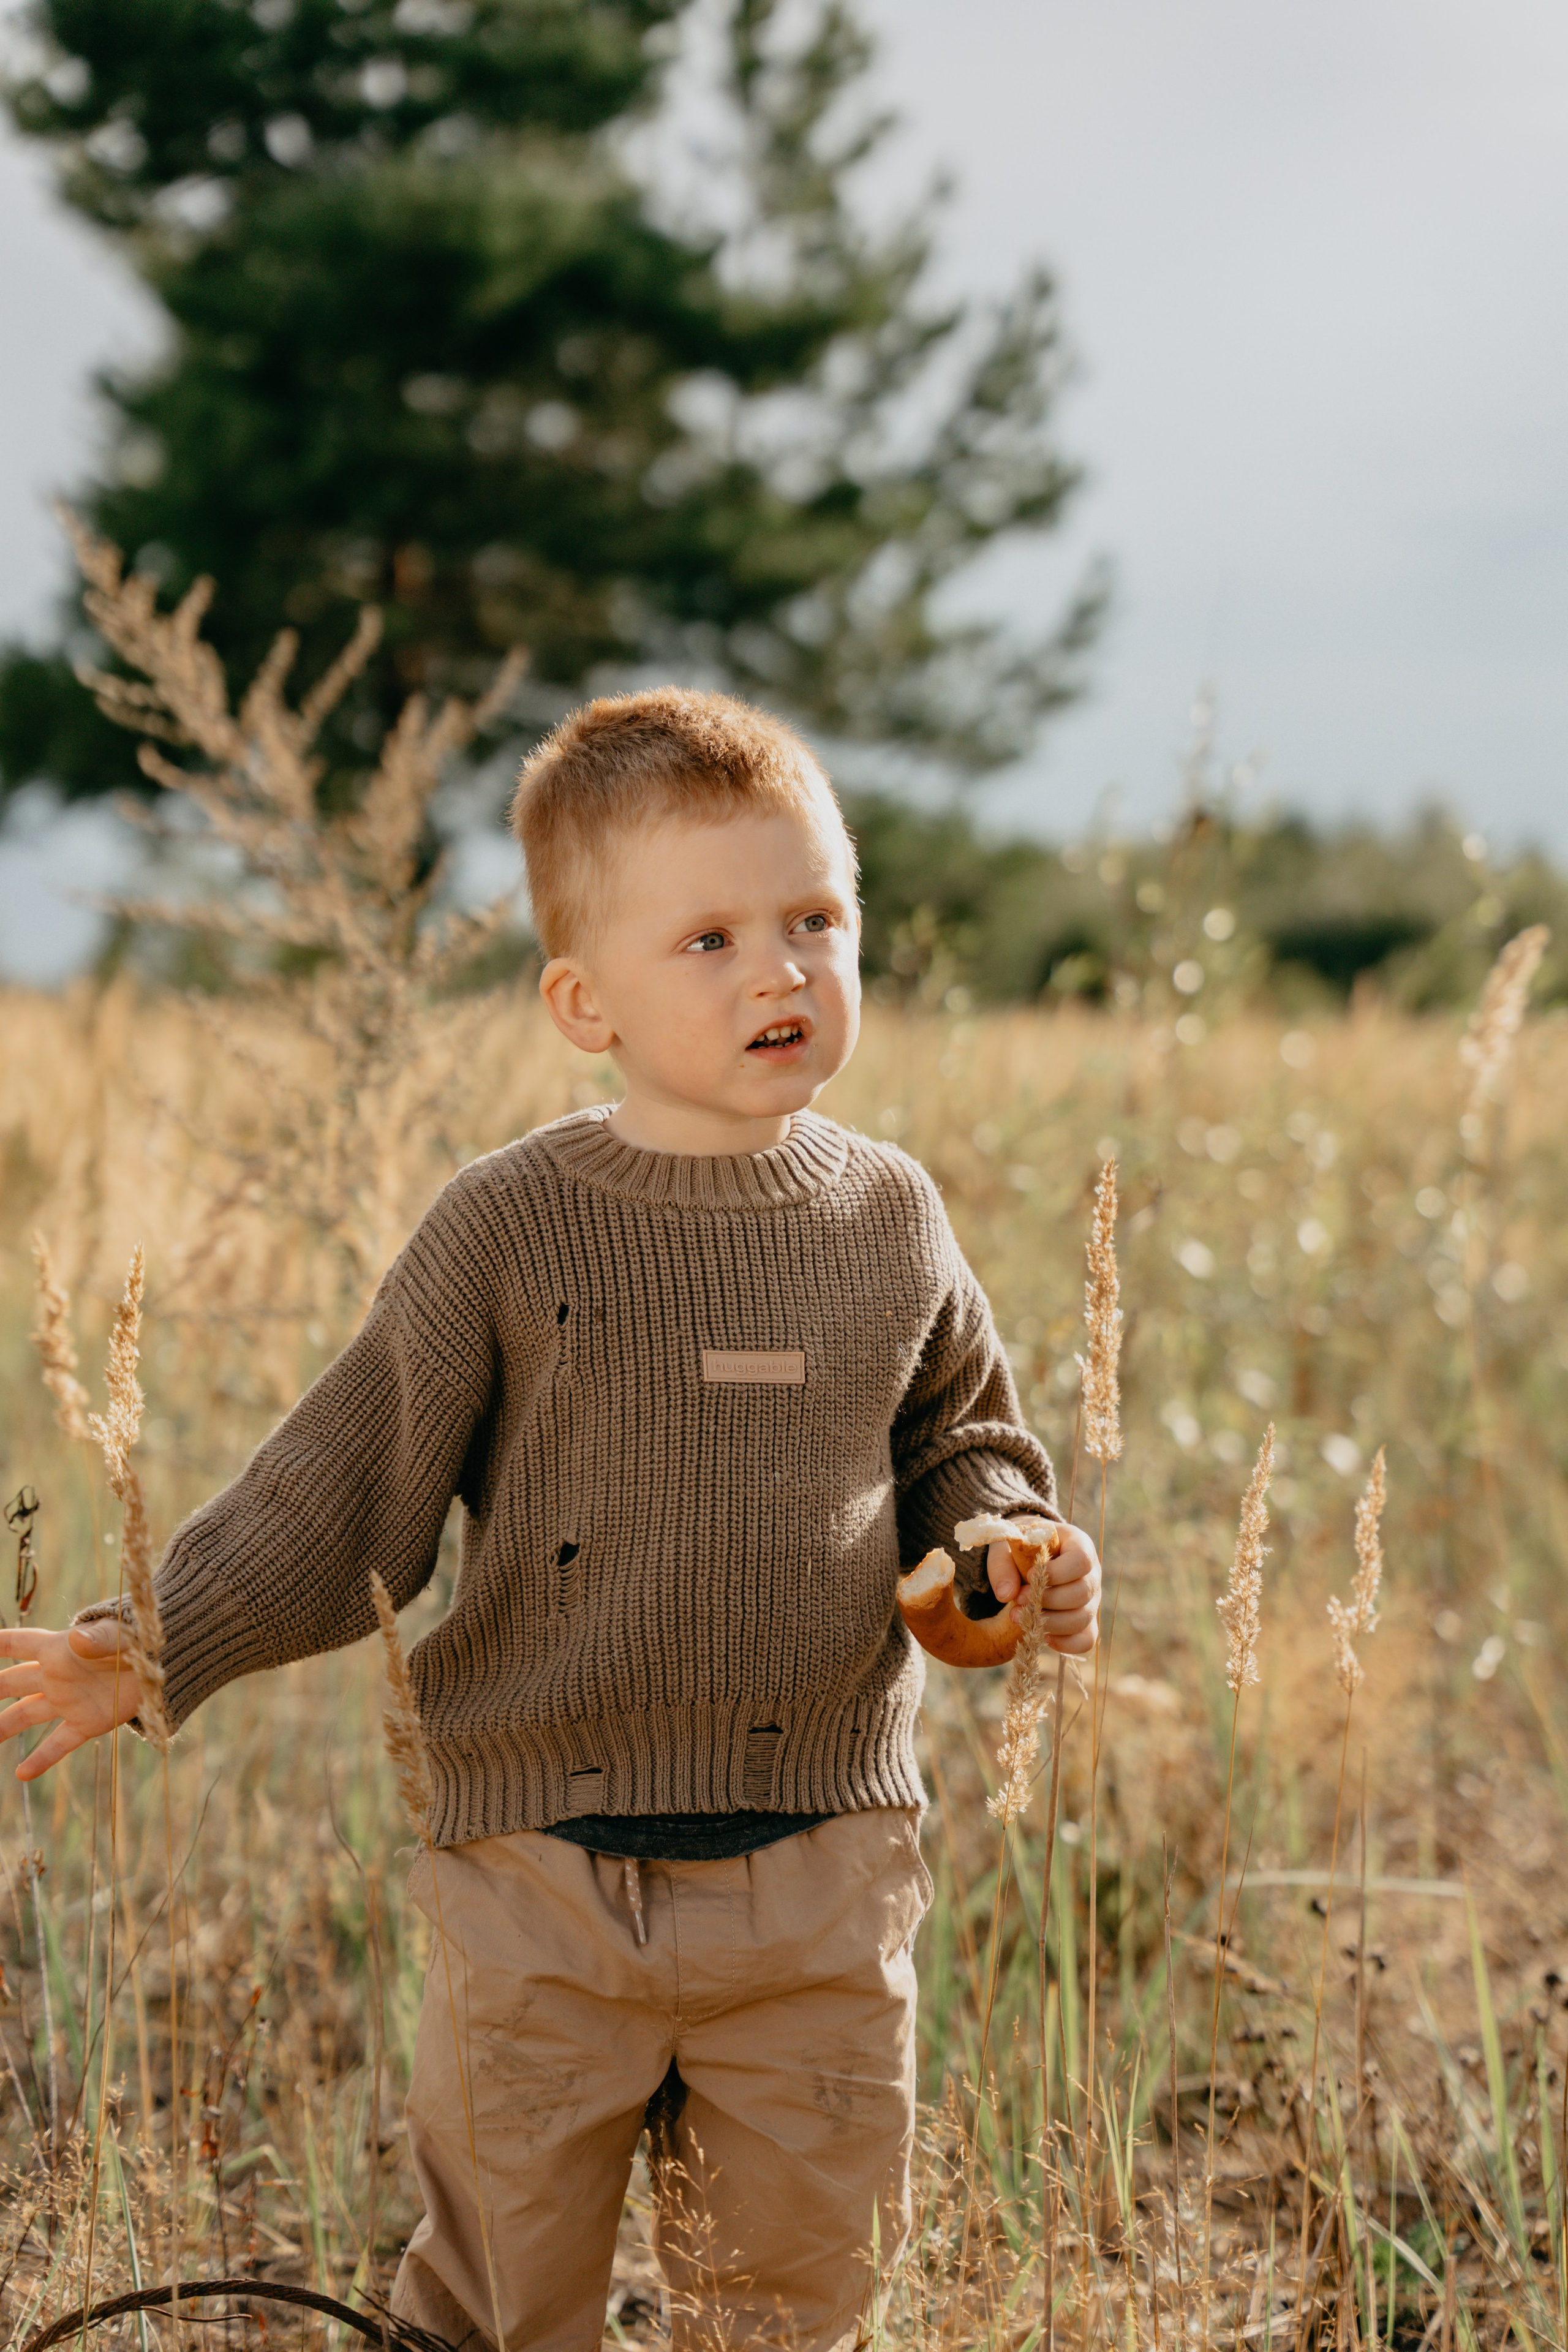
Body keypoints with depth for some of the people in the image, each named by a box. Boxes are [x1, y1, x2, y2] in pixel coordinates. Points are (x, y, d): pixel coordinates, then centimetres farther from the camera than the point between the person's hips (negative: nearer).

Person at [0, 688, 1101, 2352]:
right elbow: (345, 1496, -5)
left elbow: (956, 1441, 16)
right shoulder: (508, 1231, -8)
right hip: (544, 1872, -2)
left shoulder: (887, 1221, 1)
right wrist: (154, 1647, -14)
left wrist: (1014, 1551, -5)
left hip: (820, 1874, 3)